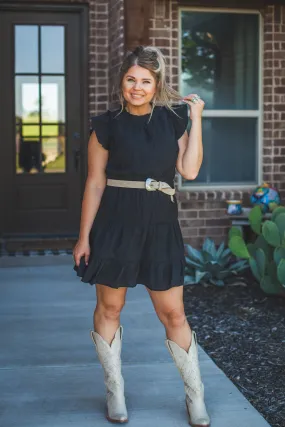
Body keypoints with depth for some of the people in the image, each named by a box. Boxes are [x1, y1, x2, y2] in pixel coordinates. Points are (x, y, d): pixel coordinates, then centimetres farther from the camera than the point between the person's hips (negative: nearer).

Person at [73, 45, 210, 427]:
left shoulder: (173, 120, 7)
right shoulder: (107, 125, 1)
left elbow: (190, 170, -5)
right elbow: (95, 183, 1)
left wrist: (196, 119, -4)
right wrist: (84, 237, 0)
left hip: (160, 225, 1)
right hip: (116, 223, -1)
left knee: (173, 313, 3)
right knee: (110, 307, 7)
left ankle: (196, 396, 17)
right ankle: (115, 392, 24)